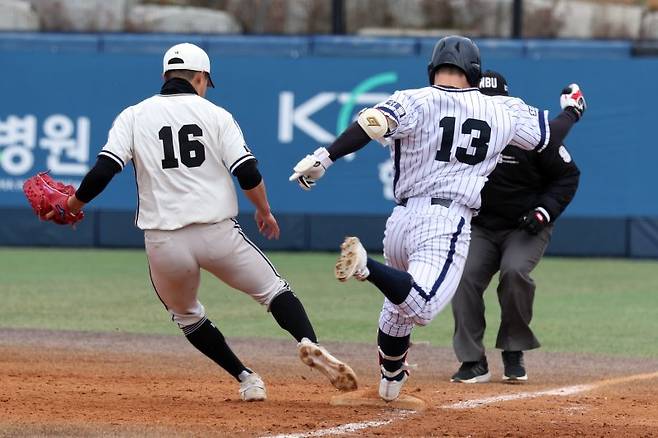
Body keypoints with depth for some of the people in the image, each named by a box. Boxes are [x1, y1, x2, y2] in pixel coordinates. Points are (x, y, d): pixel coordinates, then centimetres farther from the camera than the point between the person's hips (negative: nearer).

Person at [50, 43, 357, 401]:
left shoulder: (133, 116, 6)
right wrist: (264, 211, 16)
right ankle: (309, 344, -14)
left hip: (164, 243, 1)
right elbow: (248, 174, -2)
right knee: (273, 289, 14)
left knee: (186, 315, 26)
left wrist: (74, 203, 11)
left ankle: (246, 379, 18)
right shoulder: (215, 115, 5)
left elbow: (103, 170, -5)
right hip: (218, 234, -1)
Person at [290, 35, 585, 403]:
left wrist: (325, 157, -20)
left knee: (398, 306, 28)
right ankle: (366, 267, -45)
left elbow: (374, 123, -17)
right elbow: (550, 134, 23)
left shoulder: (415, 102, 3)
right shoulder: (504, 111, 7)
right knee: (421, 307, -24)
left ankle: (391, 377, 40)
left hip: (400, 221, 4)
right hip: (447, 224, -4)